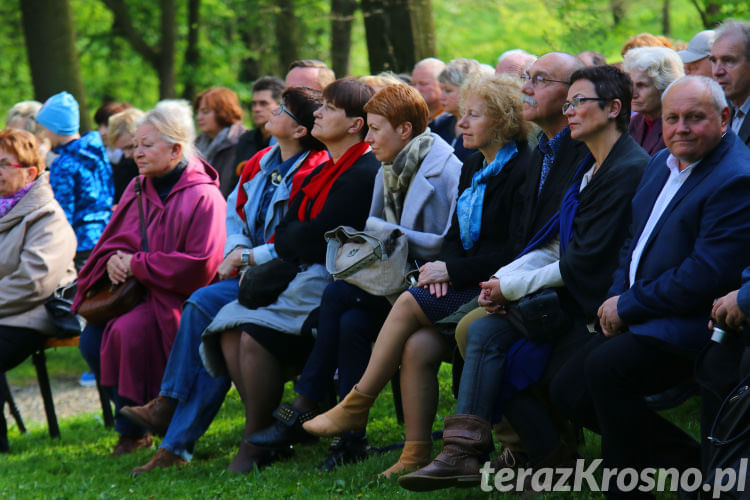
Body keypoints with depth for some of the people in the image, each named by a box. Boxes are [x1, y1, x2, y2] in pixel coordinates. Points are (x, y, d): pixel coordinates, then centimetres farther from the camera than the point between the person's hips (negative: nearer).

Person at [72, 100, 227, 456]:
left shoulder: (203, 197, -11)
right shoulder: (138, 190, 13)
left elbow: (201, 265, -20)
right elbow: (112, 241, 21)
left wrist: (136, 265, -16)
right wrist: (112, 260, -6)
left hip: (175, 297, -7)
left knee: (129, 330, -33)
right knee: (91, 338, -18)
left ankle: (133, 430, -17)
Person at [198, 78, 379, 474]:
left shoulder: (365, 174, -10)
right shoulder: (320, 173, 21)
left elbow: (318, 238, -15)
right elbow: (284, 231, 16)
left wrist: (287, 241, 2)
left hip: (330, 282, -9)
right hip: (297, 277, 9)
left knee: (254, 333, -26)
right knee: (229, 331, -13)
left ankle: (256, 444, -14)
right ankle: (267, 427, -8)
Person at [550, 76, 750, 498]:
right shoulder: (663, 163, 13)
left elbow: (707, 275, -23)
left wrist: (627, 305, -15)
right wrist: (617, 297, 2)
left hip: (688, 325, -10)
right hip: (641, 317, 10)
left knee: (605, 367, -29)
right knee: (567, 391, 3)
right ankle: (688, 460, 8)